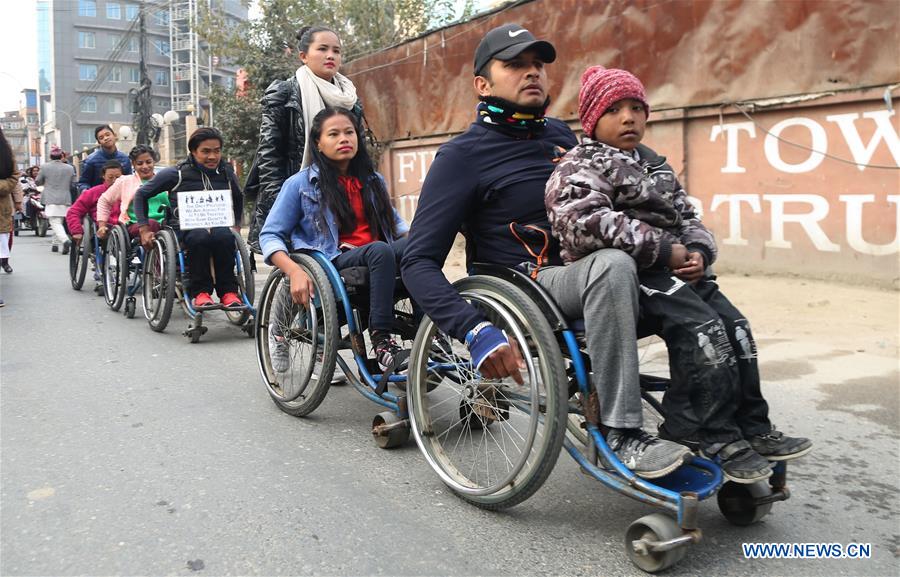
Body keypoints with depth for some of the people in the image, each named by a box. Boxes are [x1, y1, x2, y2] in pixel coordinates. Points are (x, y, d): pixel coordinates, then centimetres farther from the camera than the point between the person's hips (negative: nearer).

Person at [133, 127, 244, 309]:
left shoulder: (226, 173, 12)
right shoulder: (176, 174, -1)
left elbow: (238, 197, 33)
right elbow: (141, 194, 8)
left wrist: (236, 225, 22)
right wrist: (144, 229, 2)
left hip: (218, 224, 2)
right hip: (184, 228, -2)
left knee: (225, 237, -36)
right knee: (200, 237, -40)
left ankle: (228, 291, -24)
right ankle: (200, 292, -25)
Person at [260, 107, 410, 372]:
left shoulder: (373, 181, 18)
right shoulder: (301, 184, 4)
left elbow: (394, 221, 30)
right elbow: (270, 235, 1)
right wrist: (294, 271, -19)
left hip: (379, 256, 4)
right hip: (334, 264, -4)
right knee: (380, 250, -37)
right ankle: (381, 341, -33)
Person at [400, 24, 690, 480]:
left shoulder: (560, 135, 14)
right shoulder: (464, 154, -7)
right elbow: (418, 263, -15)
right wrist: (475, 333, -31)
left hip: (580, 283, 7)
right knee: (612, 265, -33)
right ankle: (620, 434, -25)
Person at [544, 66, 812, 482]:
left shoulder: (655, 166, 24)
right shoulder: (581, 168, -4)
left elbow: (688, 217, 22)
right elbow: (586, 222, -23)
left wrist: (699, 252, -3)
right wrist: (663, 250, -21)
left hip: (678, 268, 8)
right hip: (629, 275, -8)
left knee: (736, 327, -3)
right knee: (702, 331, -22)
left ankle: (753, 428, 7)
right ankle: (719, 438, -12)